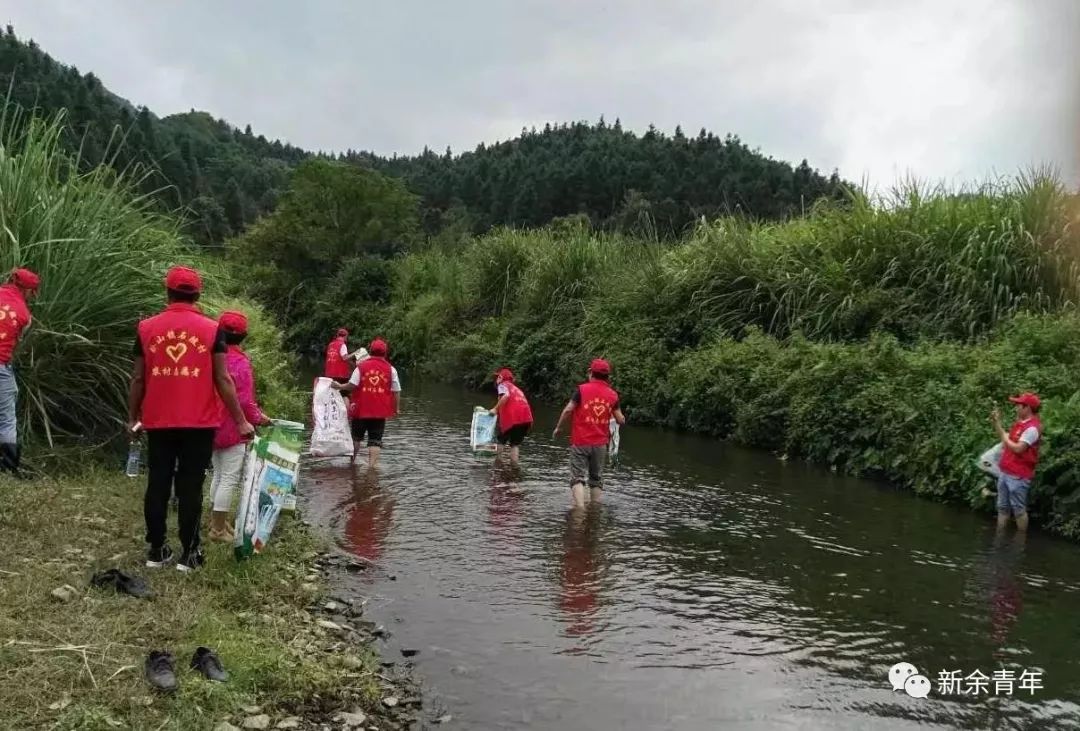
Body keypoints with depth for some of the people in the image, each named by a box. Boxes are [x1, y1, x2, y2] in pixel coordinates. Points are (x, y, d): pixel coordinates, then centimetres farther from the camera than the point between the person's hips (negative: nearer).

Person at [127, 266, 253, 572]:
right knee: (190, 487, 3)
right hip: (199, 423, -2)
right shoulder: (212, 329, -5)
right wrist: (241, 421, -2)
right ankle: (189, 553, 6)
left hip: (158, 422, 2)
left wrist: (132, 417, 17)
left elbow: (138, 378, 5)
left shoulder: (147, 328, 2)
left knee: (157, 485, 10)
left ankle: (156, 550, 17)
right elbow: (223, 380, -7)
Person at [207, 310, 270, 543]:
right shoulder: (240, 362, -15)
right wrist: (259, 418, -1)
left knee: (219, 475, 18)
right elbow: (245, 401, -16)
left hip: (212, 426, 7)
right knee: (229, 479, -1)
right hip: (233, 428, -7)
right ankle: (219, 529, 0)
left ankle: (217, 522, 26)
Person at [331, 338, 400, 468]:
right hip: (380, 411, -1)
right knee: (375, 440, 2)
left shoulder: (361, 366, -4)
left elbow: (352, 385, -12)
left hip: (361, 409, 1)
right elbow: (396, 391, -2)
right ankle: (371, 465, -8)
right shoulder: (391, 369, -2)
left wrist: (339, 386, 4)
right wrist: (396, 408, 7)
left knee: (356, 437, 19)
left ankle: (352, 460, 31)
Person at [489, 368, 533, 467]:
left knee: (501, 440, 13)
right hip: (527, 418, 6)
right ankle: (514, 465, 7)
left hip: (513, 418, -6)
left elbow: (506, 396, -13)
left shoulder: (502, 385, 10)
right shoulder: (516, 389, 33)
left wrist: (495, 409, -7)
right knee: (515, 443, 17)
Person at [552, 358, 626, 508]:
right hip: (600, 444, 3)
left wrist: (558, 427, 3)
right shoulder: (612, 395, 2)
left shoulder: (582, 389, -7)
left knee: (577, 477, -4)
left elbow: (568, 410, -12)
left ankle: (580, 508, -21)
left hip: (580, 442, -3)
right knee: (596, 479, 16)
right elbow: (621, 420, 4)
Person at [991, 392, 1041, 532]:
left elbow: (1018, 448, -23)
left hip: (1018, 476, -10)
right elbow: (1005, 438, 17)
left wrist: (1004, 437, -8)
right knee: (1002, 507, 15)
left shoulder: (1032, 428, -19)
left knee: (1018, 509, 0)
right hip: (1006, 472, 10)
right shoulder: (1019, 423, 11)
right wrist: (996, 422, 8)